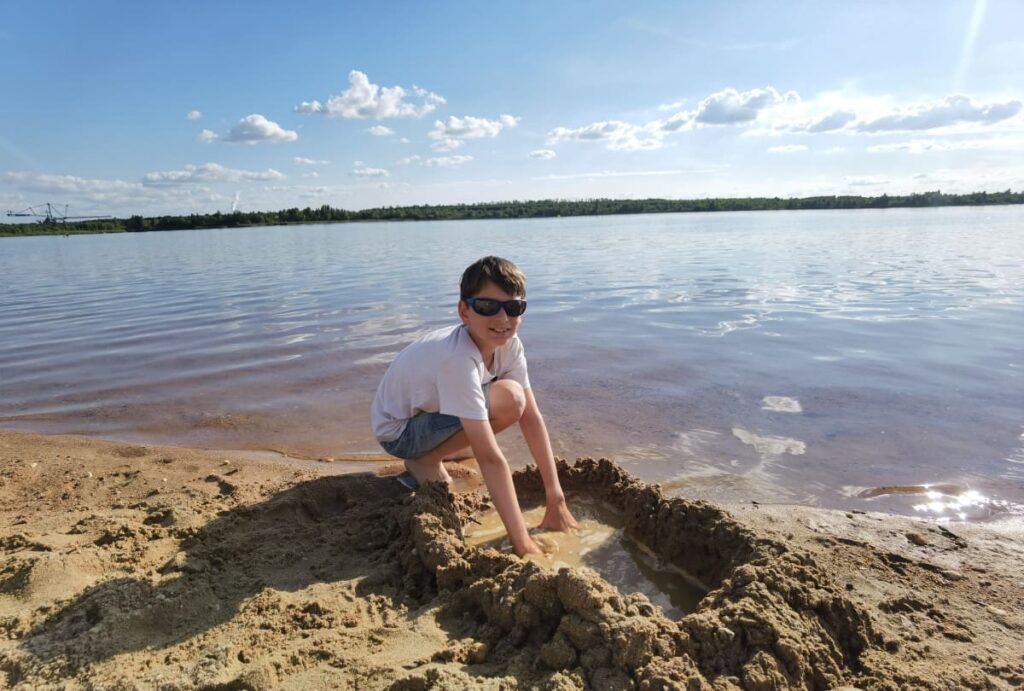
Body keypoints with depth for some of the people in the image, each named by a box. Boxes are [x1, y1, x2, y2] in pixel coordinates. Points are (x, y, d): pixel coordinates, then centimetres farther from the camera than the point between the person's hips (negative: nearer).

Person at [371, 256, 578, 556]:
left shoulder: (509, 345, -14)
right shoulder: (459, 360, -37)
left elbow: (531, 418, -14)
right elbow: (490, 457, -38)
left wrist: (556, 498, -15)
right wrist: (522, 542, -35)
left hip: (429, 409, 8)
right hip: (398, 430, -8)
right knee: (509, 399, -26)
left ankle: (434, 449, 15)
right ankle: (424, 460, -6)